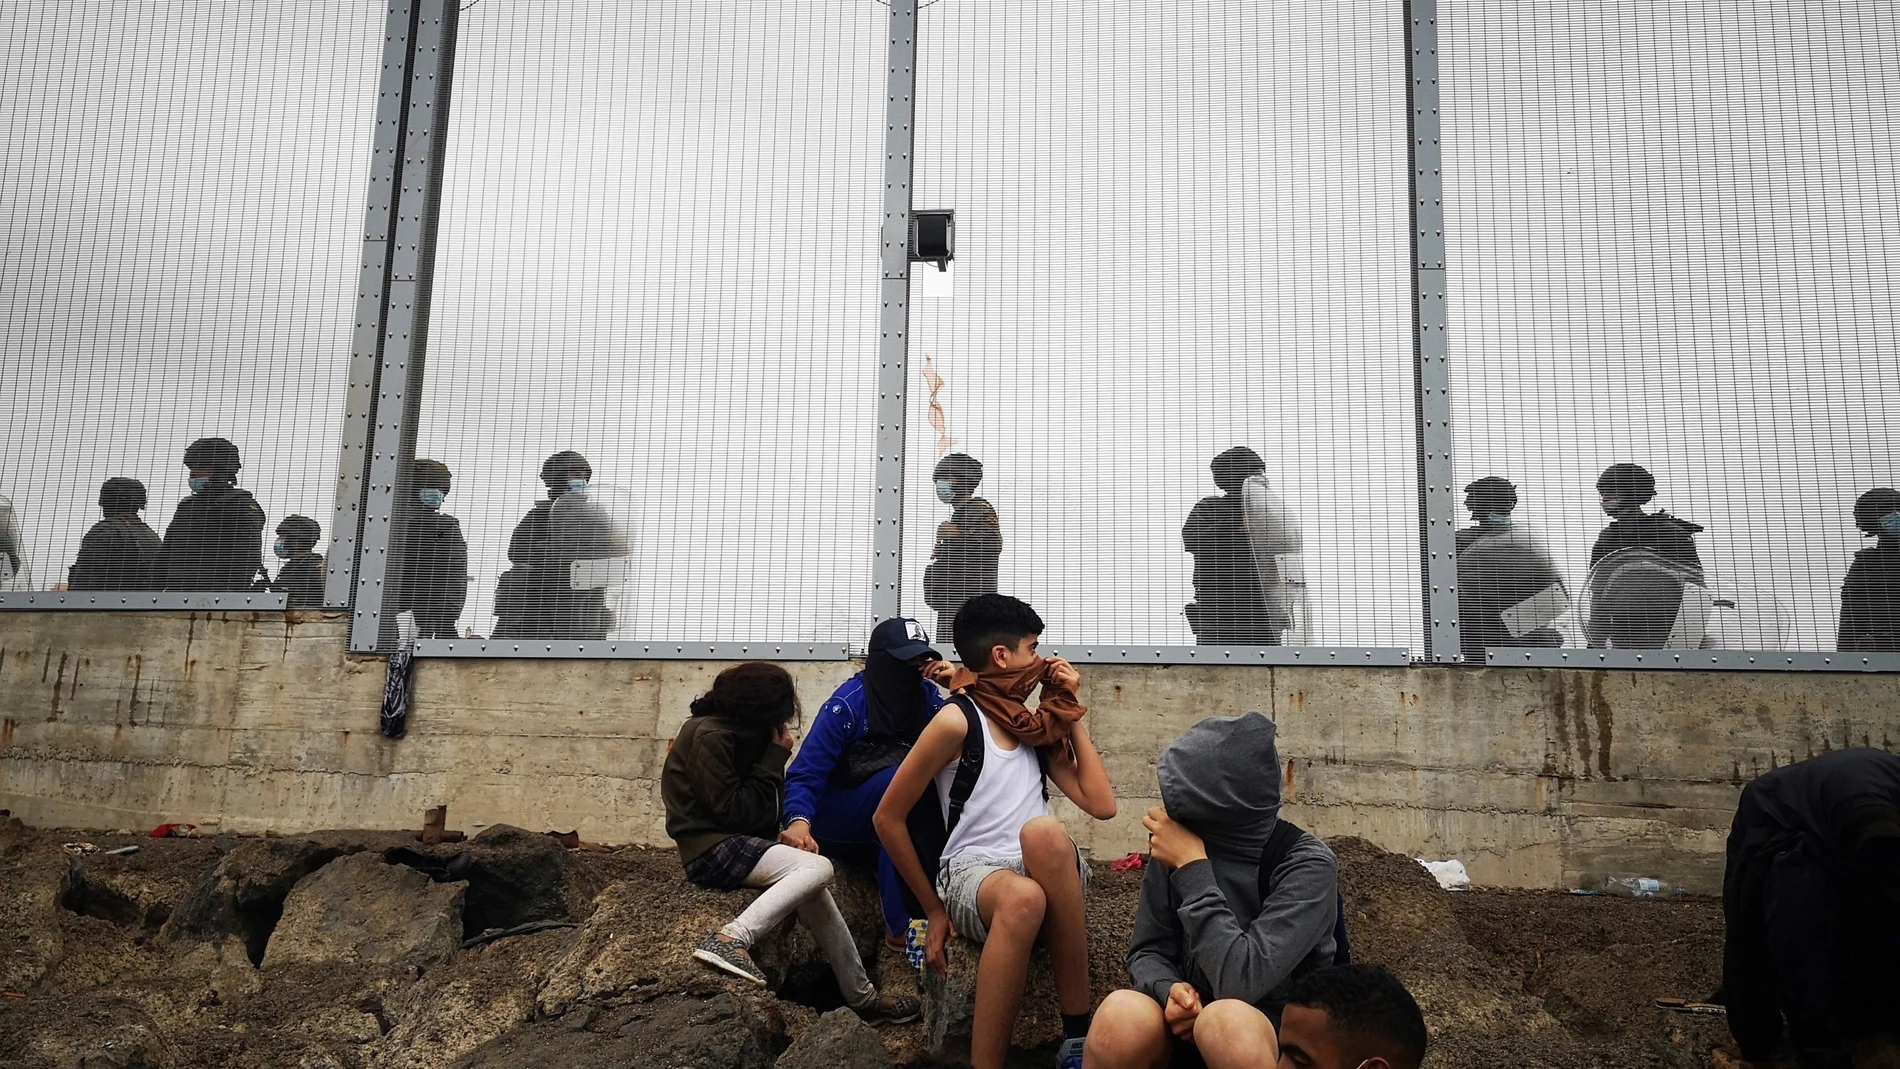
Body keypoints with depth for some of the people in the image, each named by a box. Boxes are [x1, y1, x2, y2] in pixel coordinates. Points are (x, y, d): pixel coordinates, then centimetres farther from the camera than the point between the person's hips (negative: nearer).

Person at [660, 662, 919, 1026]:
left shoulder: (735, 732, 14)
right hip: (710, 849, -10)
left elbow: (756, 805, 13)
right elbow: (734, 811, -19)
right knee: (816, 868, -21)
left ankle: (862, 996, 10)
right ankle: (731, 939, -32)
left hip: (729, 842, 10)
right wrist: (776, 756, -13)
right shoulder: (710, 735, -15)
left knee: (813, 888, 5)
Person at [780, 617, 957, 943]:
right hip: (835, 819, -5)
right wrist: (799, 822, -44)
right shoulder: (848, 704, -20)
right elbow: (805, 775, -24)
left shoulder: (926, 695, -4)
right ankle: (900, 923, -32)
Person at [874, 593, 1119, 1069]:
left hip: (1049, 874, 4)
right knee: (1022, 898, -40)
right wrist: (934, 909, -2)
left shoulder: (1036, 727, 14)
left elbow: (1101, 805, 7)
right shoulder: (958, 719, -5)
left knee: (1044, 830, -33)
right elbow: (888, 819, -3)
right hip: (971, 873, -4)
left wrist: (1071, 712, 9)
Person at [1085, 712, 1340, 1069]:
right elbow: (1147, 951, 2)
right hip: (1186, 1026, 3)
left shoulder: (1308, 865, -17)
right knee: (1122, 1014, -31)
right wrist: (1170, 991, -20)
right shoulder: (1172, 849, -6)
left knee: (1227, 1021, -37)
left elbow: (1241, 981, -28)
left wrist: (1192, 866, -24)